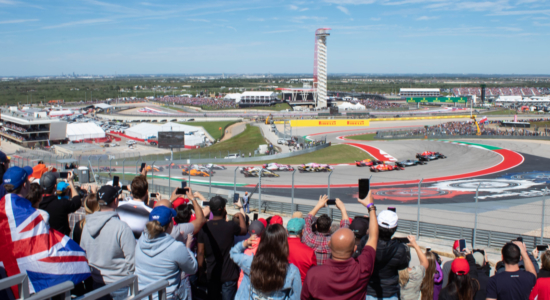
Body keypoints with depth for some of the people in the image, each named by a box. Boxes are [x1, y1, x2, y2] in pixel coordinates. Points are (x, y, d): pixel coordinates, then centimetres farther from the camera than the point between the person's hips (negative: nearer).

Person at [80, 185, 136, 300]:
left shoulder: (86, 226, 0)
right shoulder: (122, 228, -22)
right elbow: (132, 258, -19)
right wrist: (129, 276, -3)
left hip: (95, 282, 6)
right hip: (119, 284, -6)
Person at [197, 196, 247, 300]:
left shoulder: (204, 227, -5)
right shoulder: (230, 226, -14)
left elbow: (200, 252, -2)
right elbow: (244, 230, 9)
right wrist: (241, 216, 27)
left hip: (211, 274, 3)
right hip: (228, 275, -3)